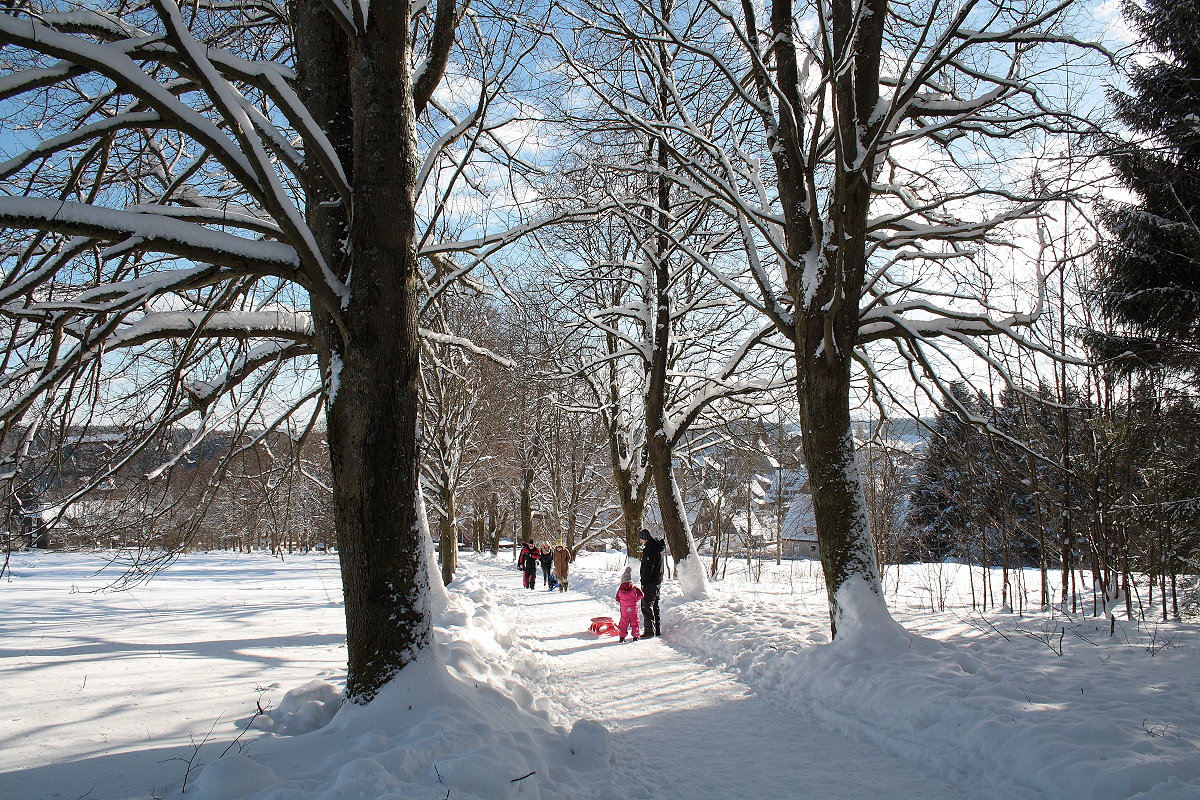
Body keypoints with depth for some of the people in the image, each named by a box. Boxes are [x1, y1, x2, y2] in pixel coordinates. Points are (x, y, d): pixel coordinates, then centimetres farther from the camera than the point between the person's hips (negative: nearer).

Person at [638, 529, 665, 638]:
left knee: (646, 606, -6)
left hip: (650, 582, -10)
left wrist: (644, 583, -16)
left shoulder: (650, 548, -17)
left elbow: (648, 568, -21)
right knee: (655, 606, 16)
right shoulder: (657, 546, 14)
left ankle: (649, 631, -6)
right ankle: (657, 630, 21)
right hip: (657, 581, 10)